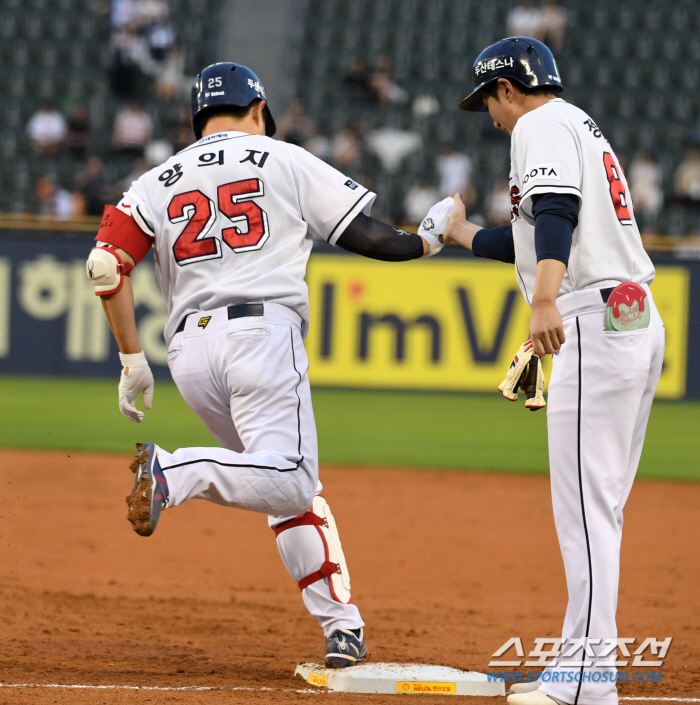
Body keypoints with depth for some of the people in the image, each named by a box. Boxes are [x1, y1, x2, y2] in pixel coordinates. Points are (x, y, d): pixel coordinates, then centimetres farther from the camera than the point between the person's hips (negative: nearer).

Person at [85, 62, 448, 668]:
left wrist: (132, 358, 12)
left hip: (189, 348, 5)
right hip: (263, 329, -5)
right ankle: (177, 472, -37)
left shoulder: (157, 183, 19)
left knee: (290, 489, 15)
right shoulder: (286, 161, 12)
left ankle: (341, 625, 7)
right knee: (289, 481, -15)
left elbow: (105, 265, 5)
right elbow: (366, 236, 8)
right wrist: (428, 239, 27)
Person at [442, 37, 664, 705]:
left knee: (584, 499, -11)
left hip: (596, 320, -10)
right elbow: (536, 238, 36)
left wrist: (544, 301, -36)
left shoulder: (542, 125, -3)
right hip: (637, 323, 10)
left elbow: (557, 212, -22)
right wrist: (462, 235, 50)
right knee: (597, 502, 12)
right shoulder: (580, 125, 27)